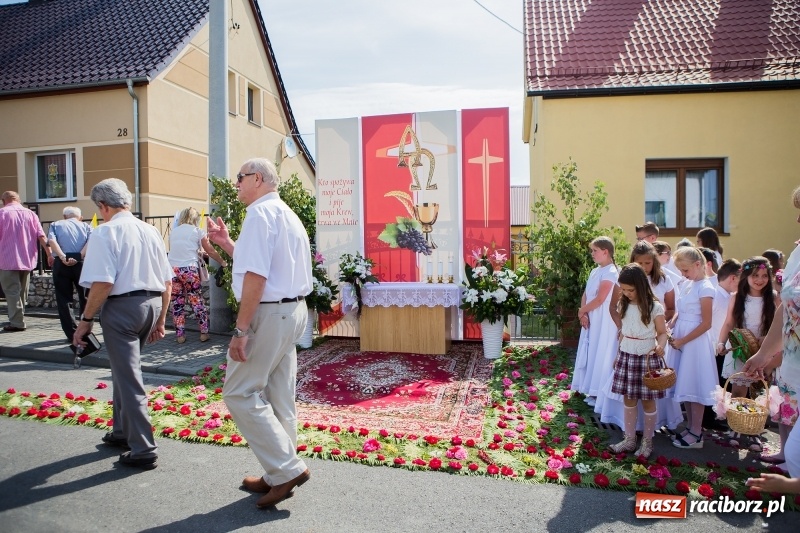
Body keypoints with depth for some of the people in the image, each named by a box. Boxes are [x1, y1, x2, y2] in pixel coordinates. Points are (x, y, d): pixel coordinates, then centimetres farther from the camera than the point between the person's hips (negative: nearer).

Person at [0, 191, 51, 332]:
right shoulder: (30, 213, 6)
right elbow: (41, 236, 0)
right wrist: (49, 254, 2)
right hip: (27, 259, 4)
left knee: (12, 291, -1)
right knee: (22, 291, 15)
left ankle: (17, 322, -4)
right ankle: (18, 319, 25)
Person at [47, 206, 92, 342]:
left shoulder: (56, 225, 17)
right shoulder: (85, 226, 18)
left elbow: (51, 240, -5)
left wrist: (63, 257, -13)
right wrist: (79, 256, -12)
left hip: (61, 264, 0)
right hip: (81, 263, 1)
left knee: (64, 300, 8)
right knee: (85, 298, 13)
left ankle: (72, 334, 7)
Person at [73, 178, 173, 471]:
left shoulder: (105, 232, -9)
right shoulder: (151, 231, 9)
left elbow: (103, 283, -18)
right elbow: (167, 282, 11)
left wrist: (86, 320, -9)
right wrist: (160, 319, 18)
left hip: (121, 306, -7)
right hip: (151, 304, 7)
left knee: (128, 378, 1)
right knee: (124, 368, 24)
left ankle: (143, 450, 6)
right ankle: (123, 432, 39)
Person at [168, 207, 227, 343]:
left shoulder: (173, 232, 14)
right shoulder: (197, 231, 5)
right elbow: (211, 251, 6)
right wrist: (223, 262, 19)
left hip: (172, 269, 3)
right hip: (190, 269, -3)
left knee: (177, 303, 9)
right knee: (197, 301, 6)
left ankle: (180, 335, 14)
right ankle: (204, 333, 10)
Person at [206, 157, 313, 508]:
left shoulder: (260, 213, -12)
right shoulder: (286, 214, 18)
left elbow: (256, 276, -21)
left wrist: (240, 330, -21)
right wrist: (226, 243, 20)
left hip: (268, 313, -10)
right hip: (293, 310, 10)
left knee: (239, 393, -1)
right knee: (277, 396, 14)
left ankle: (288, 468, 2)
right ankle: (280, 474, 24)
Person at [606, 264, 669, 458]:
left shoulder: (654, 307, -11)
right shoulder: (623, 305, 4)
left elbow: (662, 333, -7)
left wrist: (660, 346, -28)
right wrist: (619, 354, 15)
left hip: (646, 357, -5)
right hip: (626, 356, 5)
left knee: (647, 401, 5)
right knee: (628, 398, 11)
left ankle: (647, 442, 21)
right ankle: (629, 439, 23)